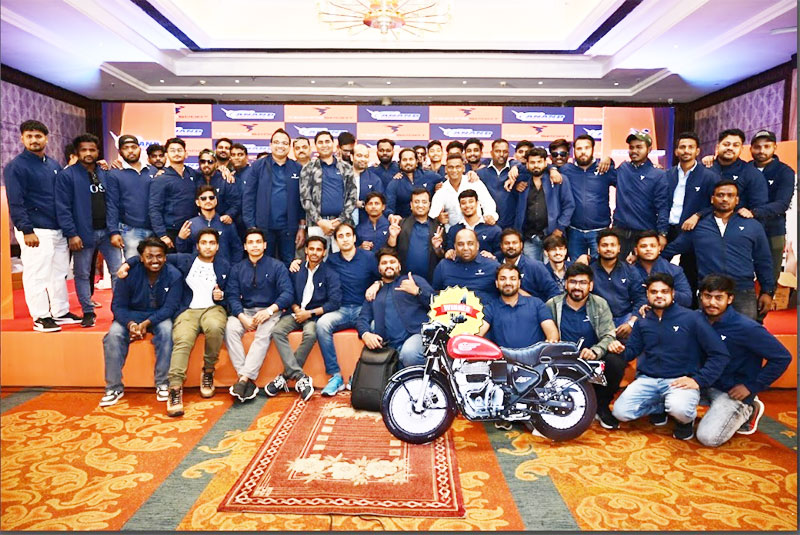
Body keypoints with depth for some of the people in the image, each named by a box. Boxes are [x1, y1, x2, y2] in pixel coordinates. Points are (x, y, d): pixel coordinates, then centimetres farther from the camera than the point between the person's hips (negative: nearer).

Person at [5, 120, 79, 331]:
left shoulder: (54, 165, 14)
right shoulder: (16, 167, -4)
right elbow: (16, 203, -9)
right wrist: (27, 230, -16)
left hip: (58, 230, 6)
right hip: (36, 231, -6)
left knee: (60, 273, 11)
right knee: (37, 275, -3)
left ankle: (60, 312, 20)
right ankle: (41, 317, 5)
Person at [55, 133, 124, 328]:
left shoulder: (105, 174, 9)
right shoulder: (67, 175, -2)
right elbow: (63, 208, -7)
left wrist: (115, 230, -3)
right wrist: (71, 234, -14)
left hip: (107, 231, 3)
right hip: (83, 233, -3)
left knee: (118, 271, 2)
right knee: (82, 274, 6)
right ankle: (88, 312, 17)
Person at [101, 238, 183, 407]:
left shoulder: (174, 275, -13)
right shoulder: (130, 273, -12)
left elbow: (170, 307, -15)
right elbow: (118, 305, -8)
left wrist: (147, 323, -29)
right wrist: (130, 324, -28)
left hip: (160, 316, -1)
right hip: (131, 315, 2)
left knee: (166, 331, -32)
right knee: (113, 335, -25)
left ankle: (162, 384, -21)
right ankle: (114, 387, -11)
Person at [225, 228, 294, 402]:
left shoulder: (277, 266, 5)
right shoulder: (237, 269, 13)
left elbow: (287, 293, -6)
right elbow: (232, 295, 2)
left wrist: (269, 310, -20)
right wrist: (242, 317, -16)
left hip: (270, 311, -2)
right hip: (245, 311, 3)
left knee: (264, 334, -33)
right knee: (230, 328, -28)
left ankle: (244, 379, -35)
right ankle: (248, 381, -30)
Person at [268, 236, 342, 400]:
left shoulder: (330, 273, 0)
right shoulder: (296, 270, 11)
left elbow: (334, 302, -8)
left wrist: (310, 313, -13)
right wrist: (296, 308, -9)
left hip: (316, 314, -3)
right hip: (296, 311, 3)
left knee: (310, 334, -35)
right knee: (277, 331, -26)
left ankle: (286, 376, -20)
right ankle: (300, 377, -31)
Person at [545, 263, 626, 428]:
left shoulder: (600, 304, 4)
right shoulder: (552, 305, 2)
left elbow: (609, 336, -6)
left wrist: (594, 351, -26)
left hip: (594, 359, 2)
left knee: (615, 362, -29)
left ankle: (601, 406, -1)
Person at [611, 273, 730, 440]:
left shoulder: (691, 318, -3)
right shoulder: (642, 323, 11)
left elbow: (720, 354, -6)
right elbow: (630, 352, 14)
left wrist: (698, 380, -14)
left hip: (680, 381, -4)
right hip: (647, 379, 4)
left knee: (679, 409, -36)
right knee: (620, 412, -14)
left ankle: (686, 418, 4)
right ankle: (665, 406, 13)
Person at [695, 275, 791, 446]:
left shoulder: (746, 328, -21)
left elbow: (782, 358, -15)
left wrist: (752, 387, -14)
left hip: (733, 391, -6)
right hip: (705, 383, 6)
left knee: (709, 437, -19)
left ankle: (746, 410, 8)